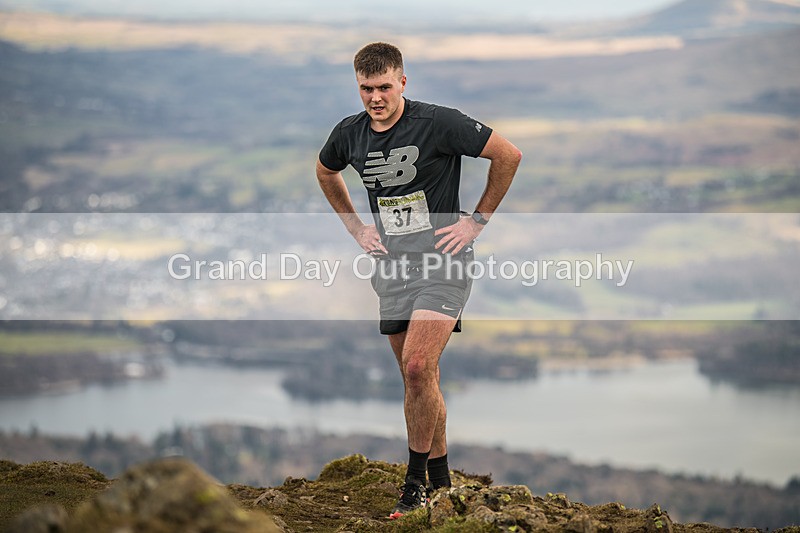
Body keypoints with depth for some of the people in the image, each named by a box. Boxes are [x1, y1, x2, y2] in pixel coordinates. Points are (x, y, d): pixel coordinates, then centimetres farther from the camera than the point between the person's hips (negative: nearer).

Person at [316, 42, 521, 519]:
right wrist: (357, 228, 17)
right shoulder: (350, 134, 3)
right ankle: (440, 475, 23)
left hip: (442, 260, -5)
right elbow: (325, 172, 26)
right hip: (392, 264, 5)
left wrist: (477, 220, -5)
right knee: (420, 378, 9)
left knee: (417, 366, -19)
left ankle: (417, 479, -6)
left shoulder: (438, 123, -14)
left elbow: (509, 155, -7)